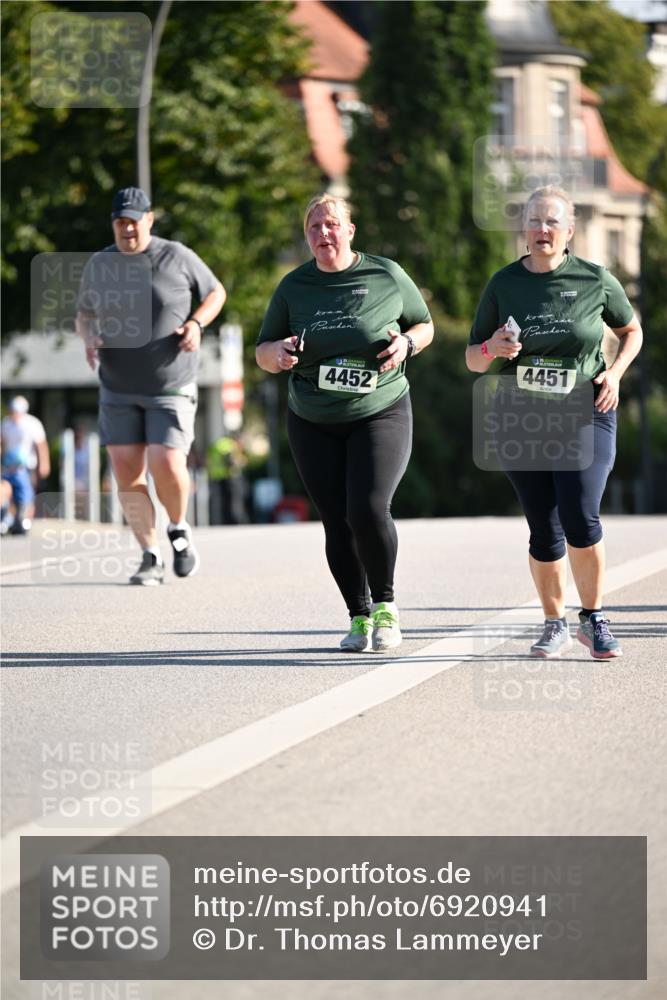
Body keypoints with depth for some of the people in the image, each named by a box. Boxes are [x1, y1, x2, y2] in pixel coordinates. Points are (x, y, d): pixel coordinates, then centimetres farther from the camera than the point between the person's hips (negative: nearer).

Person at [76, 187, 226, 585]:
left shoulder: (177, 257, -6)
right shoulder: (99, 265, 3)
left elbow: (216, 292, 8)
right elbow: (84, 314, 17)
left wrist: (196, 323, -10)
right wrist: (89, 338, -5)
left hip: (172, 387, -3)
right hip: (118, 388, 3)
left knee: (167, 466, -15)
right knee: (127, 471, -3)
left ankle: (179, 529, 15)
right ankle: (152, 557, 7)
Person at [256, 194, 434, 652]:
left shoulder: (385, 275, -1)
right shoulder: (294, 286, 4)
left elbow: (425, 325, 11)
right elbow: (262, 353, 9)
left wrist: (406, 343, -11)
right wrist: (278, 352, -14)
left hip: (381, 414, -3)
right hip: (314, 425, 3)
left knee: (368, 510, -19)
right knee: (338, 523, -1)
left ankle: (385, 604, 2)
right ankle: (359, 617, 14)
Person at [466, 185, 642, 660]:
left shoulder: (596, 280, -2)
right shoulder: (504, 283, 1)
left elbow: (632, 330, 15)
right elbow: (473, 358, 6)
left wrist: (615, 372, -3)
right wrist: (493, 348, -16)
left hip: (586, 416, -2)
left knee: (580, 518, -18)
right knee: (544, 532, 1)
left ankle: (594, 619, 1)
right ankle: (555, 625, 20)